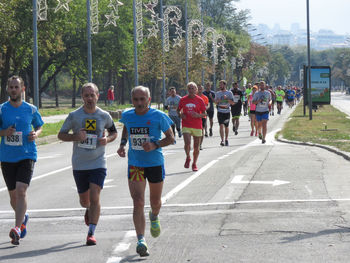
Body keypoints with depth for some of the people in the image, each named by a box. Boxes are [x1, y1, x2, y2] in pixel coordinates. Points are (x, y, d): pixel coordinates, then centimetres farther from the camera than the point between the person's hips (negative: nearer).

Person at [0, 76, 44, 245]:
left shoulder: (31, 109, 2)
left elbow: (39, 126, 17)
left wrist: (36, 134, -5)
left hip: (27, 155, -2)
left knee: (21, 191, -18)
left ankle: (17, 229, -22)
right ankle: (23, 218, 40)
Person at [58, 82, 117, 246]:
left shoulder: (104, 116, 0)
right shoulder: (74, 116, -2)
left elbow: (114, 132, 16)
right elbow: (61, 135, 3)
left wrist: (107, 139, -7)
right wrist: (75, 136, -16)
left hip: (98, 164, -1)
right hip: (79, 165, 1)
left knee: (95, 198, -13)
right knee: (84, 200, 12)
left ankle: (91, 233, -7)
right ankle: (89, 210, 49)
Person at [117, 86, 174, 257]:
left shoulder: (159, 116, -10)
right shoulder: (127, 116, -1)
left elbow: (170, 138, -3)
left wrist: (155, 145, -20)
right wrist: (123, 144, 5)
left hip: (155, 164, -1)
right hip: (134, 165, 1)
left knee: (155, 202, 16)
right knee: (138, 203, -13)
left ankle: (154, 217, 53)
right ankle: (141, 241, -17)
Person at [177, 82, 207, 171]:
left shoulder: (200, 100, -1)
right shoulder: (183, 99, 3)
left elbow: (204, 114, 3)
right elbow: (178, 110, 17)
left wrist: (198, 115, -17)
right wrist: (180, 114, -5)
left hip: (197, 126, 0)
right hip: (186, 126, 0)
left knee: (196, 147, 5)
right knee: (187, 143, -19)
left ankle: (194, 164, 24)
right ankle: (188, 157, 11)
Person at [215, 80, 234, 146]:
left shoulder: (229, 93, 1)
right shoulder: (217, 93, 7)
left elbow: (232, 103, -3)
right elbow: (216, 103, 13)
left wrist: (227, 99, -18)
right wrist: (218, 101, -10)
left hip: (227, 112, 0)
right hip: (220, 112, 0)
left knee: (226, 126, 10)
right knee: (221, 125, -13)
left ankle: (226, 139, 26)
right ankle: (222, 140, -18)